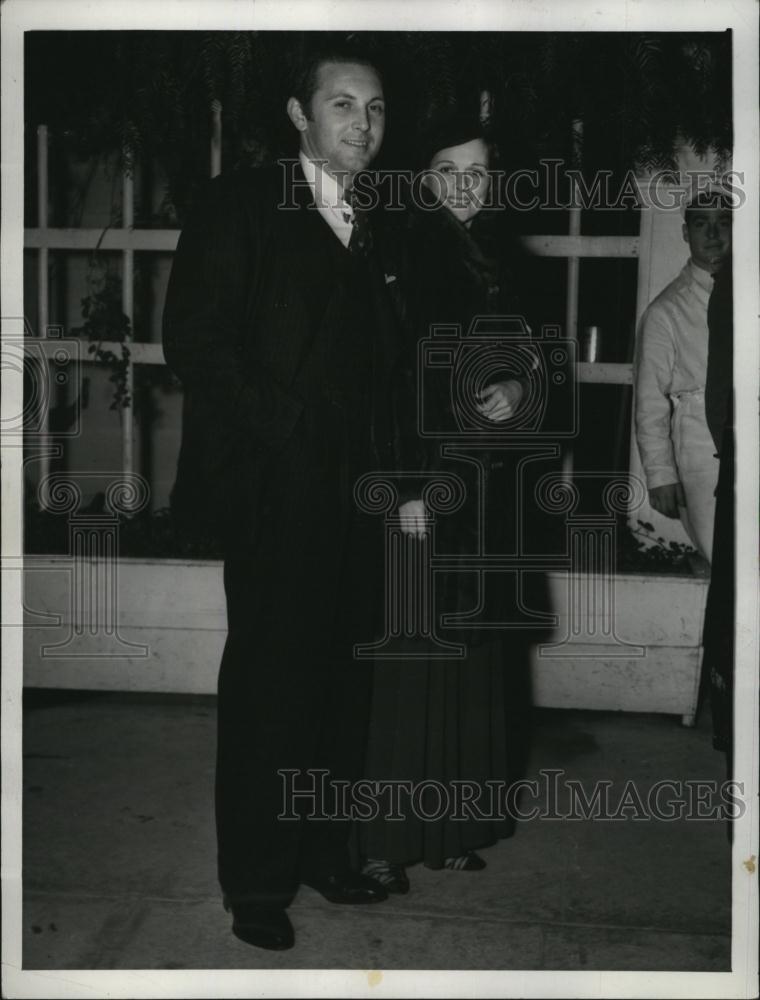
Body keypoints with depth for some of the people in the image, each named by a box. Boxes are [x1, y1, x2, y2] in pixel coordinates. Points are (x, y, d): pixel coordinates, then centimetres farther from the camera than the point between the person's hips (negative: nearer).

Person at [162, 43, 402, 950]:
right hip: (274, 491, -5)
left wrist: (380, 461, 2)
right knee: (268, 685, 0)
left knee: (341, 679, 9)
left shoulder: (371, 231, 17)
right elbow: (193, 340, -9)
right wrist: (284, 430, -13)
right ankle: (257, 883, 13)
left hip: (354, 493, 6)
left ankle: (324, 852, 24)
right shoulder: (243, 205, 0)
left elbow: (377, 361, 16)